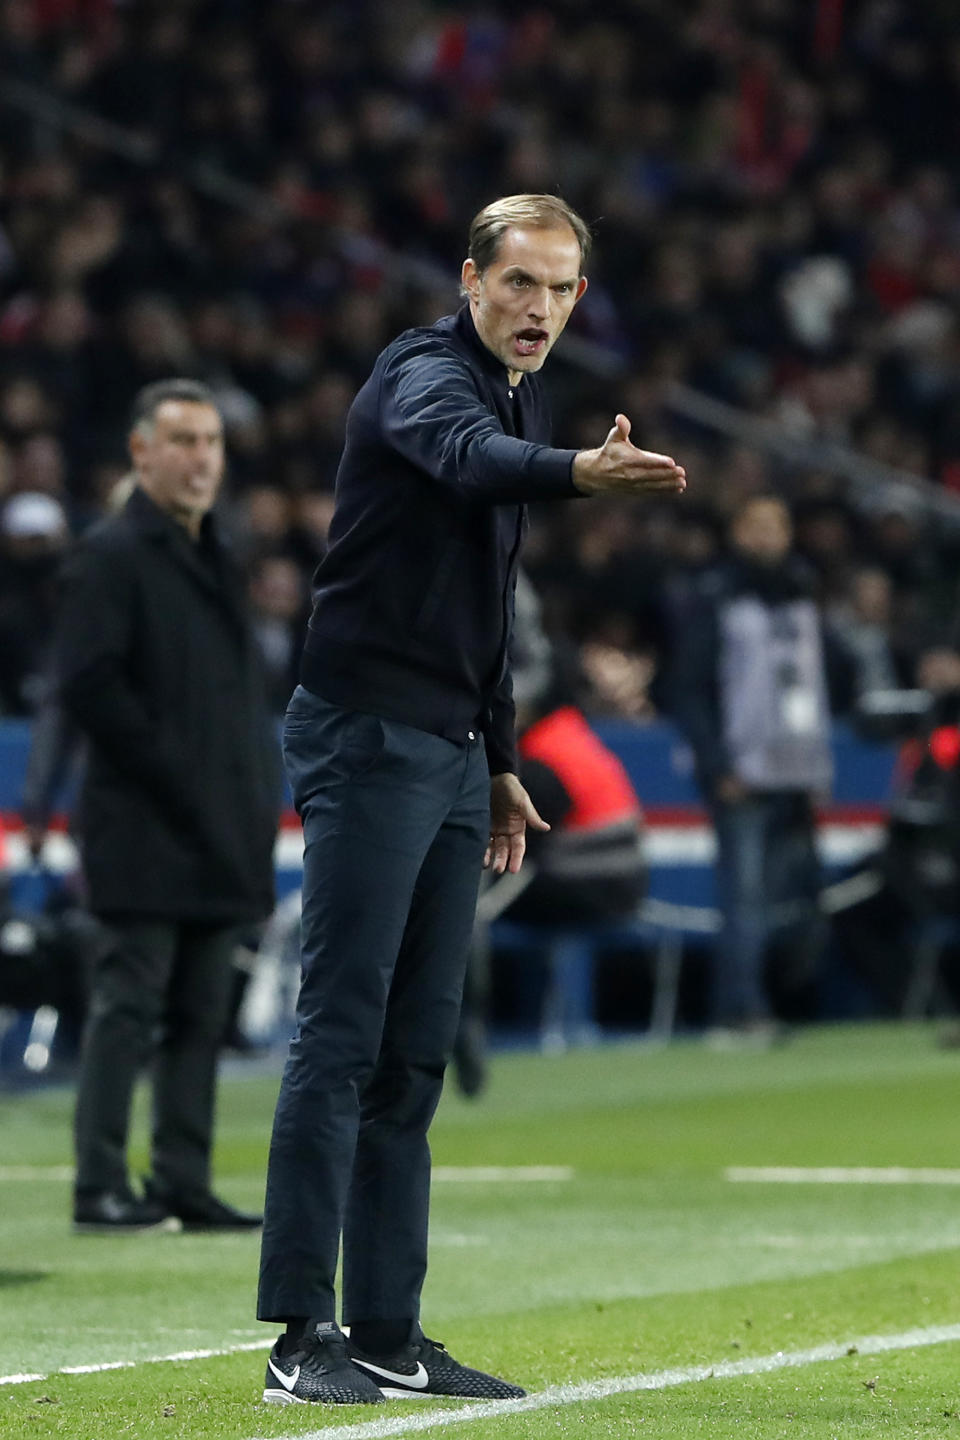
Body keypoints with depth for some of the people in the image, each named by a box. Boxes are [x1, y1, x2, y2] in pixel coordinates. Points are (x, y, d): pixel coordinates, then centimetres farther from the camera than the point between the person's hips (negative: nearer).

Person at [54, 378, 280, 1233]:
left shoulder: (217, 558, 20)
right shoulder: (110, 556, -6)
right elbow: (88, 685, -14)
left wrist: (260, 791, 12)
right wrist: (175, 774, -16)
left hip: (221, 836, 8)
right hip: (146, 833, -8)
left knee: (201, 1015, 8)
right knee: (129, 1003, -7)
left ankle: (186, 1186, 11)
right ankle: (101, 1187, -5)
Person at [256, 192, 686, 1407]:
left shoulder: (519, 399, 17)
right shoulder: (426, 375, -11)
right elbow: (468, 457, -37)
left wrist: (499, 762, 25)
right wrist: (581, 473, -57)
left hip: (450, 754, 9)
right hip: (368, 736, -9)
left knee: (417, 1050, 8)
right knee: (342, 1032, -11)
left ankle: (387, 1334, 11)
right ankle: (302, 1337, -12)